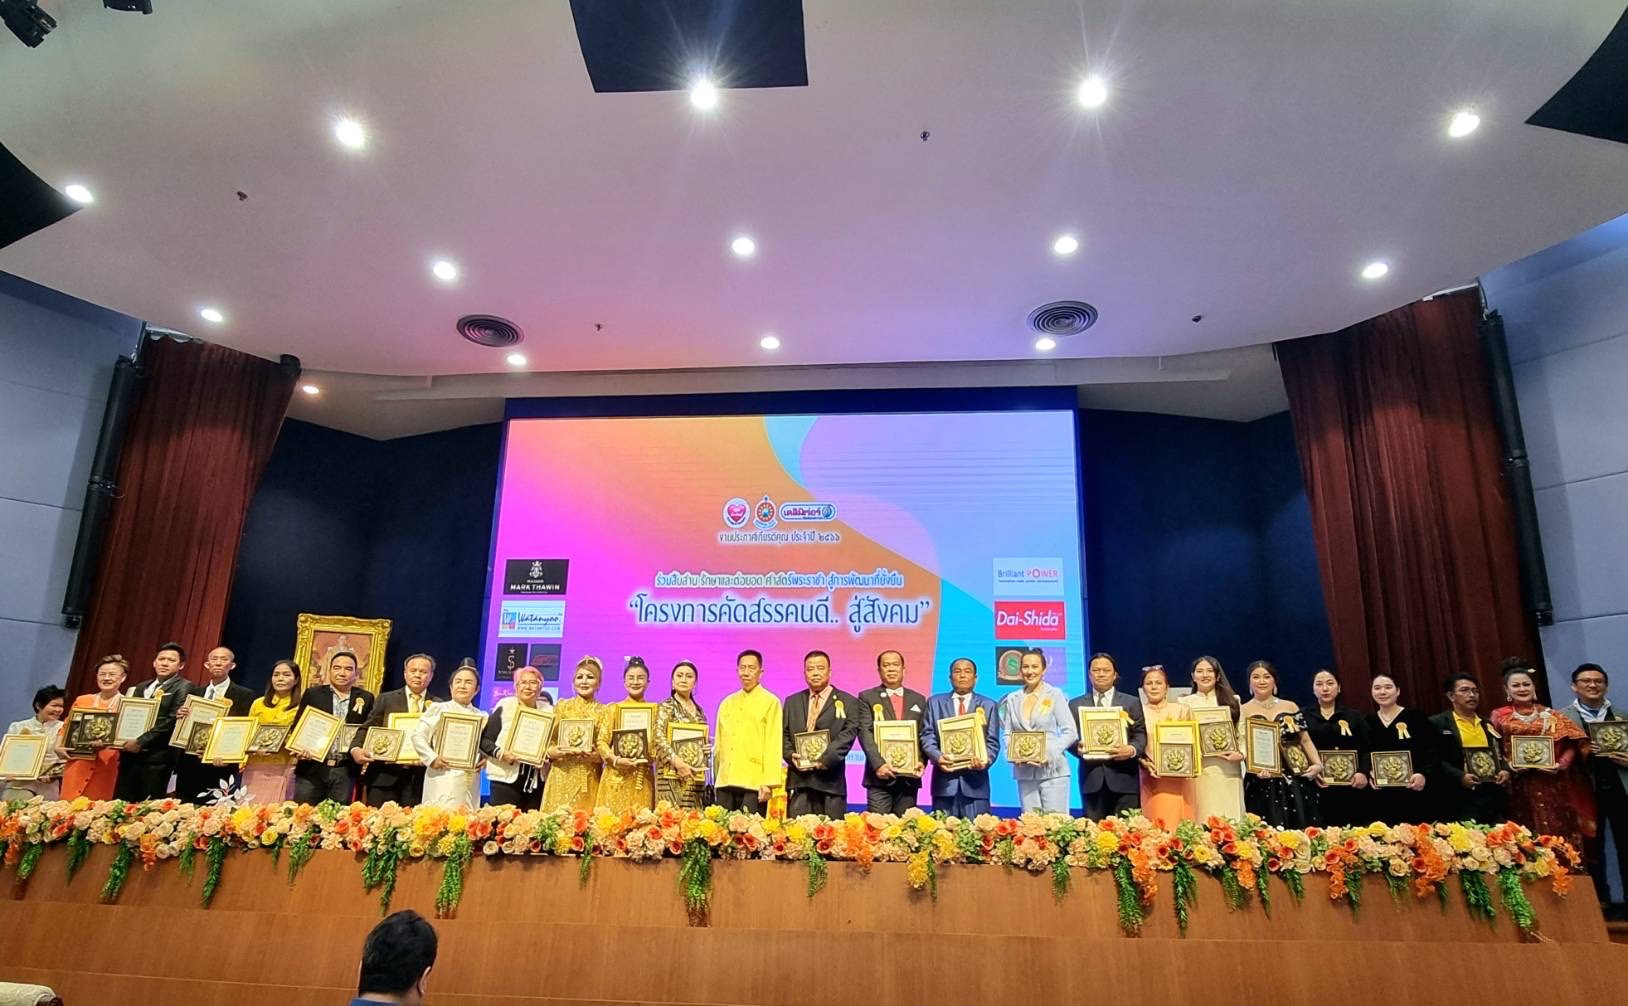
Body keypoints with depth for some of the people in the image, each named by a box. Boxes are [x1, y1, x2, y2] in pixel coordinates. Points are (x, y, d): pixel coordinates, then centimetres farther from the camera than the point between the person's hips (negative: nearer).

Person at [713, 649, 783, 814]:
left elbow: (773, 745, -7)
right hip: (725, 783, 5)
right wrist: (716, 778, 15)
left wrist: (769, 782, -13)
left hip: (754, 784, -5)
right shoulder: (727, 703, 15)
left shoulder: (770, 702, -1)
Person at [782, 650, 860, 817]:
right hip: (798, 780, 3)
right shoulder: (792, 701, 18)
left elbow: (848, 734, -6)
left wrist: (827, 758, -18)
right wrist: (790, 755, -5)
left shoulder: (847, 702, 6)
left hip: (831, 780, -3)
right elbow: (783, 734, 15)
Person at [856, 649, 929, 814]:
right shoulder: (867, 697, 6)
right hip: (880, 775, -3)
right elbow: (865, 733, -5)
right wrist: (878, 763, -17)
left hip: (909, 776, 3)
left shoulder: (918, 700, 16)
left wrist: (921, 761, -5)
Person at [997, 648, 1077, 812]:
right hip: (1024, 772, 3)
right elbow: (1007, 733, 12)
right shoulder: (1012, 699, 10)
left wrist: (1050, 753, -15)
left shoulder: (1055, 694, 1)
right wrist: (1012, 754, -7)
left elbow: (1070, 732, -3)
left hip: (1052, 769, -3)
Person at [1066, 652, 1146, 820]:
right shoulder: (1075, 704, 13)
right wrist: (1077, 748, -13)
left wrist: (1132, 749, -16)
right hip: (1091, 778, 1)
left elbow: (1140, 735, 4)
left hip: (1123, 777, -1)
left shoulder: (1132, 702, 11)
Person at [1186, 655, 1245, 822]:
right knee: (1206, 818, -5)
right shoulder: (1186, 702, 9)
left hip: (1228, 767, 1)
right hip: (1200, 767, -1)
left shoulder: (1232, 700, 14)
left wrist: (1241, 753, -8)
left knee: (1231, 817, -1)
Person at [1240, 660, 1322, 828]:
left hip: (1298, 781, 3)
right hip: (1262, 784, -2)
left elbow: (1305, 740, 13)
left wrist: (1317, 764, -3)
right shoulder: (1242, 712, 3)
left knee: (1302, 828, 2)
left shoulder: (1291, 707, 11)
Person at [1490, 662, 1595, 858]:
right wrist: (1508, 764, -13)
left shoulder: (1550, 715, 8)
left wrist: (1561, 765, -13)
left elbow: (1571, 744, 3)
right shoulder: (1499, 716, 5)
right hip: (1521, 789, -1)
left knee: (1559, 837, 2)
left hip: (1554, 787, 1)